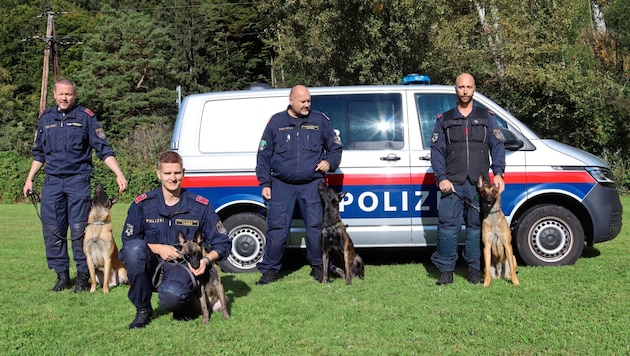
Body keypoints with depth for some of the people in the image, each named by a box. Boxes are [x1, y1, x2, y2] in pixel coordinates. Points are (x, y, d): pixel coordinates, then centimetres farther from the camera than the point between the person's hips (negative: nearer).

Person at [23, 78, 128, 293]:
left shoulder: (85, 117, 1)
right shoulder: (45, 118, 12)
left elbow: (104, 150, -2)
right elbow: (39, 153, 21)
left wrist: (119, 174, -12)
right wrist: (29, 179, 14)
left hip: (78, 180, -4)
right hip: (52, 181, 4)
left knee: (79, 230, -4)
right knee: (52, 231, 4)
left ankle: (83, 275, 5)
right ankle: (62, 275, 14)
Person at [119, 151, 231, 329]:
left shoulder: (200, 206, -2)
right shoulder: (143, 204, -1)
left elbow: (223, 243, 2)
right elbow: (128, 240, 2)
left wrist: (207, 260, -17)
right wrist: (157, 248, -12)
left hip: (183, 267, -2)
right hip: (152, 267, 3)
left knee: (170, 297, -36)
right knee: (134, 248, -31)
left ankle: (183, 305, 6)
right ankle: (143, 310, -10)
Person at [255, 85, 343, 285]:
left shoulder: (320, 121, 8)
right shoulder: (276, 122, 6)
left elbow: (335, 148, 18)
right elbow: (264, 155, 9)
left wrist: (329, 162, -3)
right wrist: (265, 183, 4)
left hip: (312, 185, 1)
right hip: (282, 185, 0)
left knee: (316, 227, 0)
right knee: (277, 229, -2)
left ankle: (317, 266, 17)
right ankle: (269, 269, 9)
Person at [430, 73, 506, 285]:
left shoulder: (487, 118, 15)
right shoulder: (444, 120, 14)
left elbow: (497, 146, 7)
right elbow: (436, 151, 7)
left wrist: (498, 173, -8)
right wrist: (441, 178, -6)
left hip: (479, 184, 1)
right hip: (452, 184, 0)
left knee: (476, 226, 4)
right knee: (448, 225, -7)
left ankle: (474, 269, 14)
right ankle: (446, 270, 2)